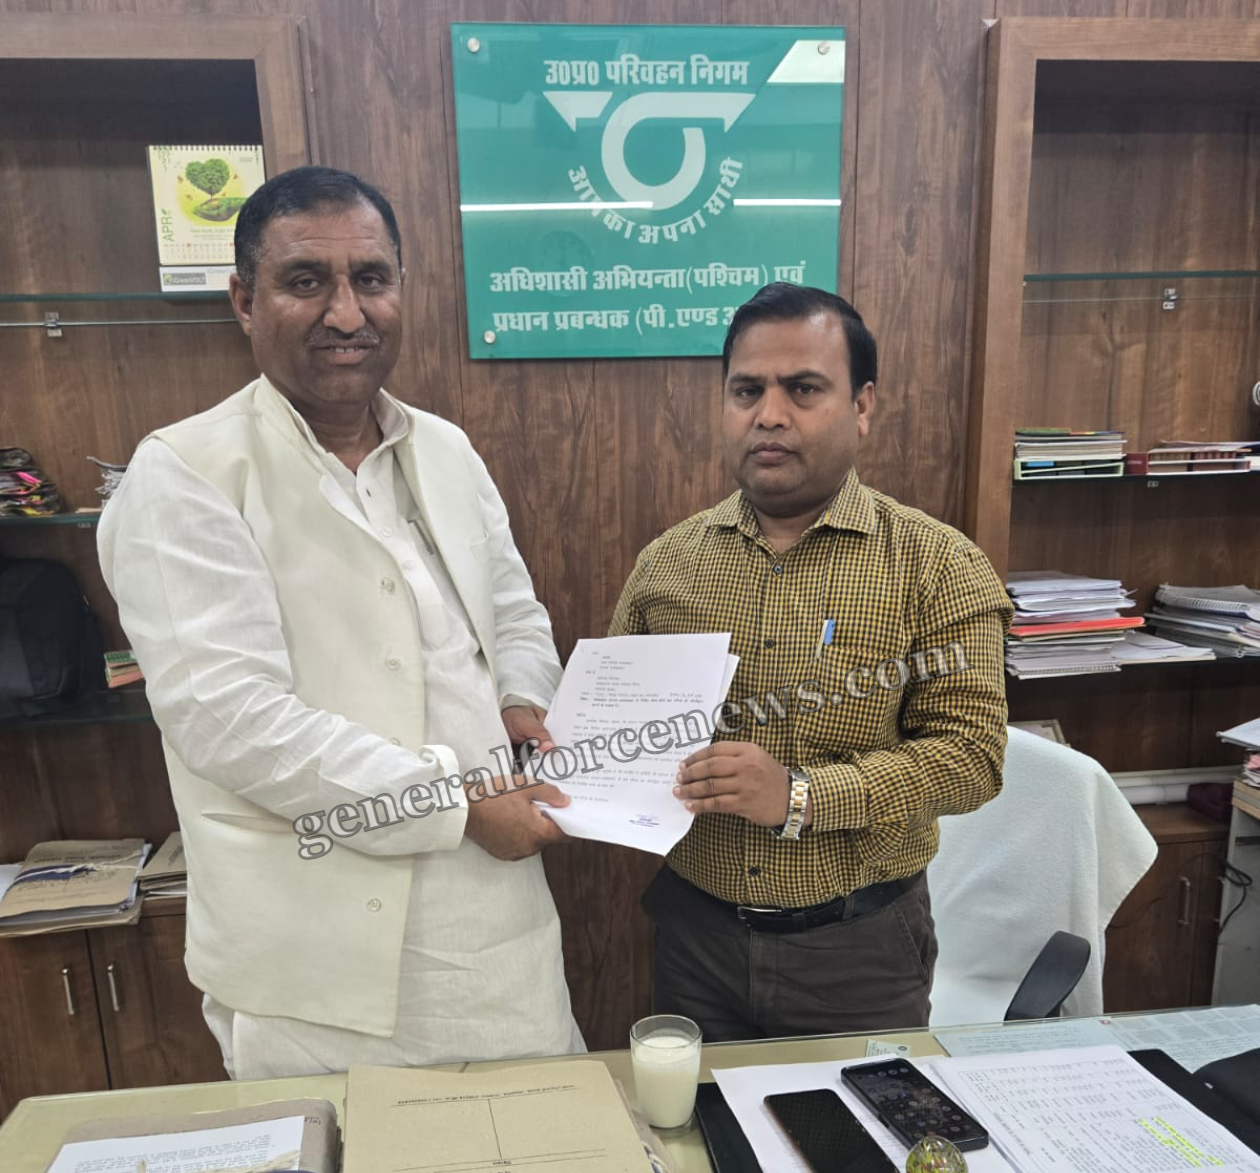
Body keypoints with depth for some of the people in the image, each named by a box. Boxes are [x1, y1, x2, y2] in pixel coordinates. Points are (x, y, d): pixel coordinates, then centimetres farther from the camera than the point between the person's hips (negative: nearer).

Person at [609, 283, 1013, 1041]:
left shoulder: (938, 566, -8)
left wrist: (801, 795, -24)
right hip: (696, 936, 3)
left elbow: (971, 751, -14)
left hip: (861, 948, -2)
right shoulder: (666, 562, 1)